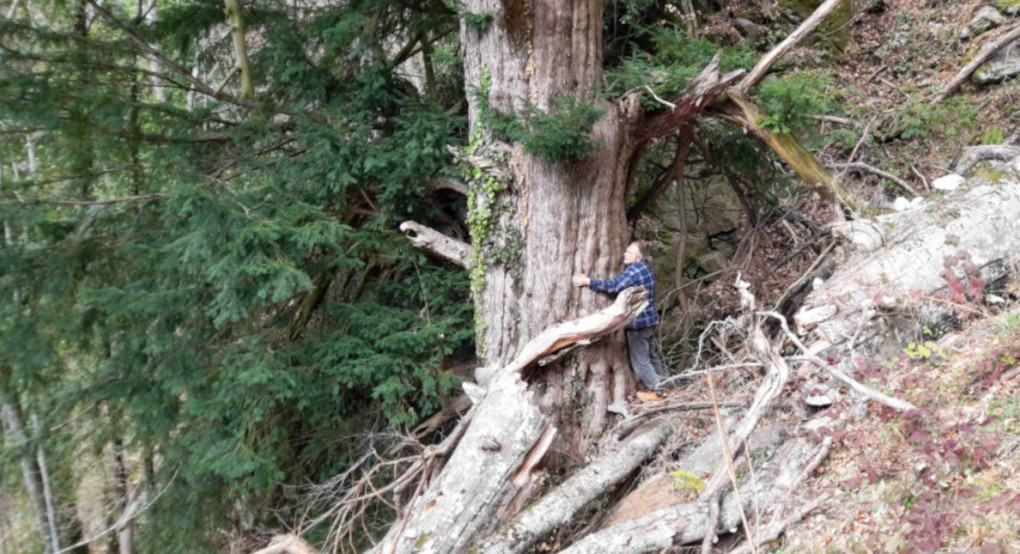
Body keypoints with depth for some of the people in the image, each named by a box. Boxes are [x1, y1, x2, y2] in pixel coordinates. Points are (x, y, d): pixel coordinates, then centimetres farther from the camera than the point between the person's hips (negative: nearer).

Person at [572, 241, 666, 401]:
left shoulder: (634, 270, -21)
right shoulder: (643, 268, 12)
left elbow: (613, 286, -31)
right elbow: (620, 284, 16)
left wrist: (588, 281, -29)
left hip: (638, 322, -10)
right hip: (648, 319, 10)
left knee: (640, 359, 0)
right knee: (651, 355, 18)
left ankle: (657, 391, 5)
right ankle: (659, 386, 27)